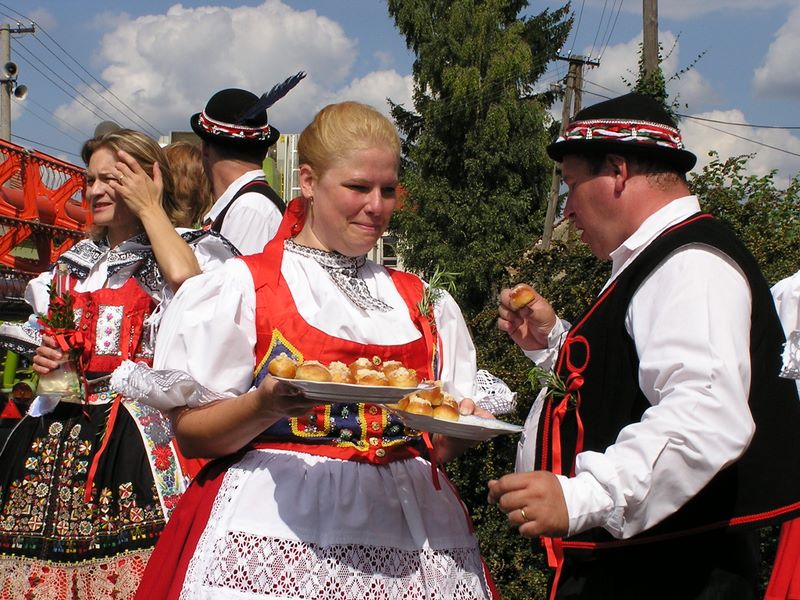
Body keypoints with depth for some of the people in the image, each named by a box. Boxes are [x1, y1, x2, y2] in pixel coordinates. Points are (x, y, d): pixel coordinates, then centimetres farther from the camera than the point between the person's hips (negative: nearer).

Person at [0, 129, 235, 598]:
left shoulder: (187, 248, 2)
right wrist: (43, 363, 6)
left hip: (135, 432, -6)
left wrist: (149, 206, -9)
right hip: (59, 432, 6)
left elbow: (184, 277, -24)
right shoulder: (73, 264, 22)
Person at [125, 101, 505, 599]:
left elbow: (438, 446, 16)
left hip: (407, 531, 4)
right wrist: (267, 406, -21)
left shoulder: (423, 301, 15)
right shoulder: (243, 286, 1)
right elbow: (191, 432, -3)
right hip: (282, 524, -4)